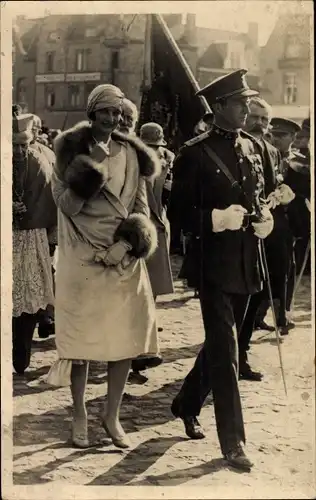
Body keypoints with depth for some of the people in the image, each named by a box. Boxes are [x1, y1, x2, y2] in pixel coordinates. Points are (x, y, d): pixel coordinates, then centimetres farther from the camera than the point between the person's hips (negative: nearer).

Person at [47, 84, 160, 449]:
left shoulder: (131, 154, 7)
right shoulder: (72, 151, -1)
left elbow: (140, 208, 8)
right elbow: (67, 205, -10)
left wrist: (126, 243, -9)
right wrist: (92, 165, -19)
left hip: (124, 259, 3)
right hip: (82, 259, -3)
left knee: (127, 336, 1)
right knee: (80, 337, 1)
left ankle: (112, 415, 16)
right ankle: (79, 415, 16)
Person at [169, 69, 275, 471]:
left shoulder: (252, 147, 10)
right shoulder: (196, 153, -10)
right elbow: (183, 212, -9)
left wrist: (264, 219, 0)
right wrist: (218, 218, -24)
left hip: (246, 261, 7)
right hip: (213, 261, -7)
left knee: (222, 343, 19)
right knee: (224, 350, -6)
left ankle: (187, 404, 40)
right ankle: (232, 442, 0)